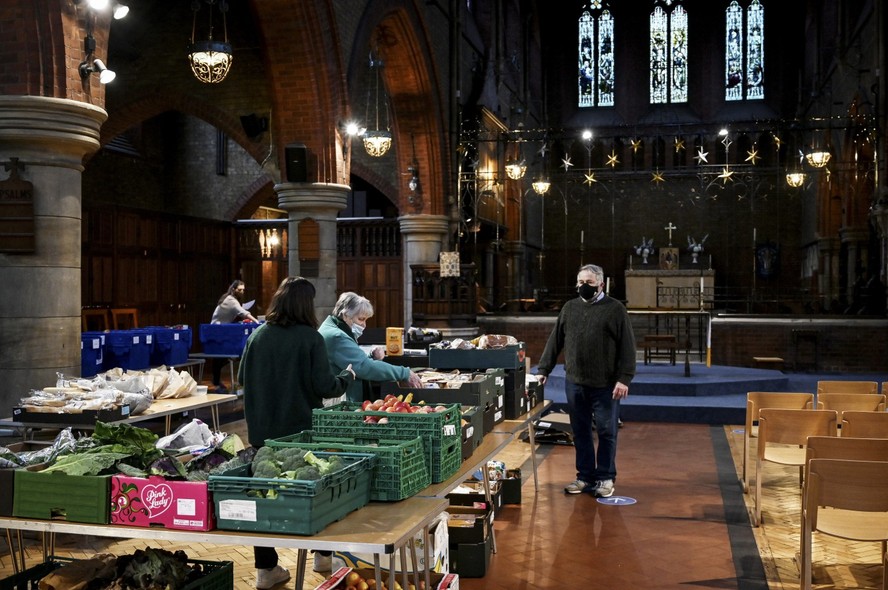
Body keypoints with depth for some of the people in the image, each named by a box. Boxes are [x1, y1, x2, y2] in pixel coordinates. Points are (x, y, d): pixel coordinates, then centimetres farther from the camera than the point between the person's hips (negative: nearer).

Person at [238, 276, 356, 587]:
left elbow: (242, 378, 9)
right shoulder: (310, 338, -13)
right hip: (301, 430, -3)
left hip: (262, 431, 3)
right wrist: (347, 376, 5)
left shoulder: (258, 335, -1)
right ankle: (323, 554, 29)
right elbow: (324, 387, -14)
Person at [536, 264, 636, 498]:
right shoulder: (569, 308, 11)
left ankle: (605, 478, 17)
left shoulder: (615, 309, -2)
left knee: (606, 432, 4)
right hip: (575, 383, 4)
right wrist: (543, 370, 8)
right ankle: (585, 476, 20)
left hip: (605, 385, -4)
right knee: (580, 433, 10)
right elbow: (555, 341, 14)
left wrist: (624, 378, -13)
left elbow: (627, 346, -6)